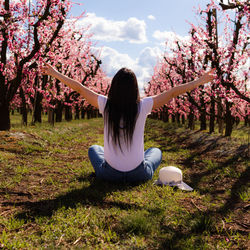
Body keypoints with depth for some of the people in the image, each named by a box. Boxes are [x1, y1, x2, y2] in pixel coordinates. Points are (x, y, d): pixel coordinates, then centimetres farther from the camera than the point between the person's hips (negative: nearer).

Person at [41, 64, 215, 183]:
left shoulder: (106, 105, -14)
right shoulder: (143, 106, -16)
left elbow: (79, 88, -3)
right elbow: (173, 93, -8)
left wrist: (55, 74, 10)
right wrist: (201, 81, 2)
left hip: (109, 174, 1)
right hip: (139, 175, -1)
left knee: (94, 149, 34)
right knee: (156, 151, 32)